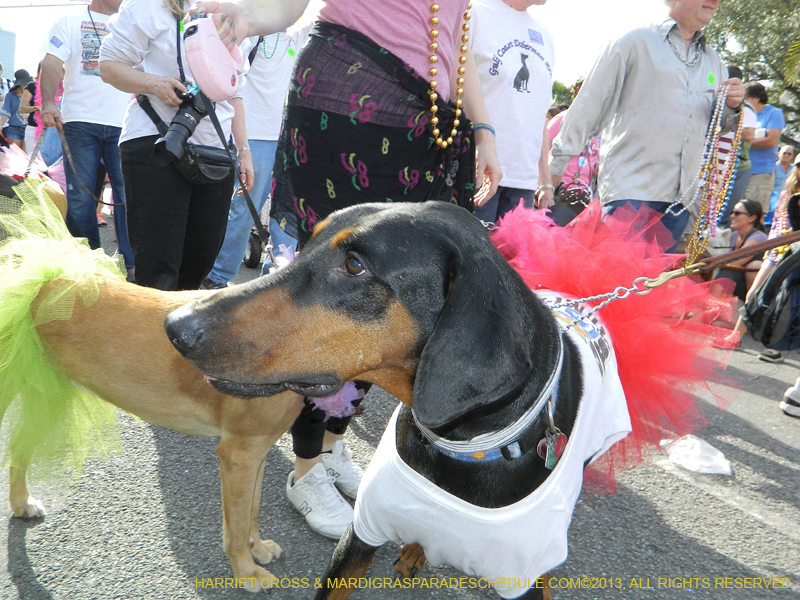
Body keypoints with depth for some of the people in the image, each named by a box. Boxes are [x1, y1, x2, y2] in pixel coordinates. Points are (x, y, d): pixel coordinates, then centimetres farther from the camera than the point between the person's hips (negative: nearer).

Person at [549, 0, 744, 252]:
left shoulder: (713, 61, 21)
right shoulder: (636, 42, 3)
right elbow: (590, 105, 0)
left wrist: (732, 107, 1)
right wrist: (558, 163, -3)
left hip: (681, 196, 6)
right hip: (629, 188, -6)